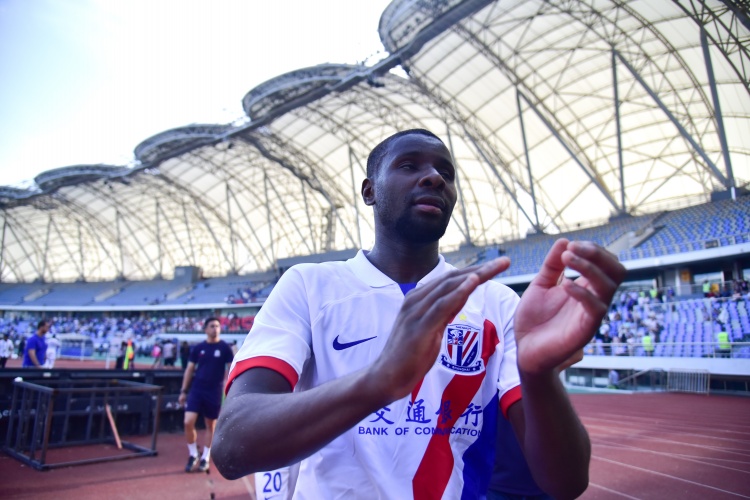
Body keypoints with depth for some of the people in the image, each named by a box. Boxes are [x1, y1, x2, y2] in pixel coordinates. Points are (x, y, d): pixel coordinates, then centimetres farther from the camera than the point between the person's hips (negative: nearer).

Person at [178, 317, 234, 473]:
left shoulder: (225, 348, -3)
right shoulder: (197, 348, 3)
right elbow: (189, 369, 9)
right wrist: (183, 391, 6)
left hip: (214, 391, -1)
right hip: (196, 389, 2)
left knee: (211, 425, 7)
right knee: (188, 422, -8)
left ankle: (205, 458, 22)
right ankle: (193, 455, 12)